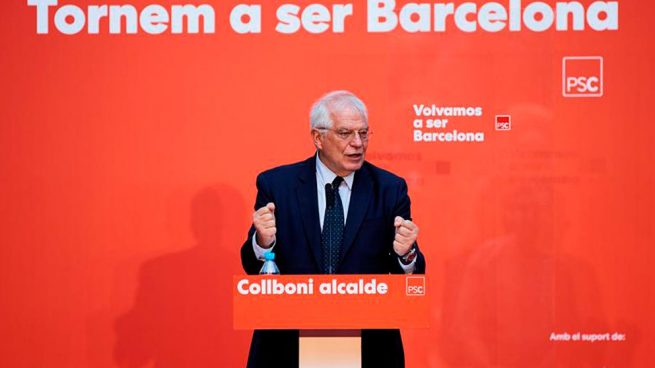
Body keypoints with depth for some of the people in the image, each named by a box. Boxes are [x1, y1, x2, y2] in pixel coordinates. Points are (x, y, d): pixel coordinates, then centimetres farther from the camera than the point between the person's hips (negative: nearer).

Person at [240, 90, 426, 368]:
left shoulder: (389, 188, -2)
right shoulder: (276, 184, -3)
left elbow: (409, 282, -4)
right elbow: (254, 268, -3)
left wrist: (406, 254, -26)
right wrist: (263, 242, -24)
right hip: (289, 345, 0)